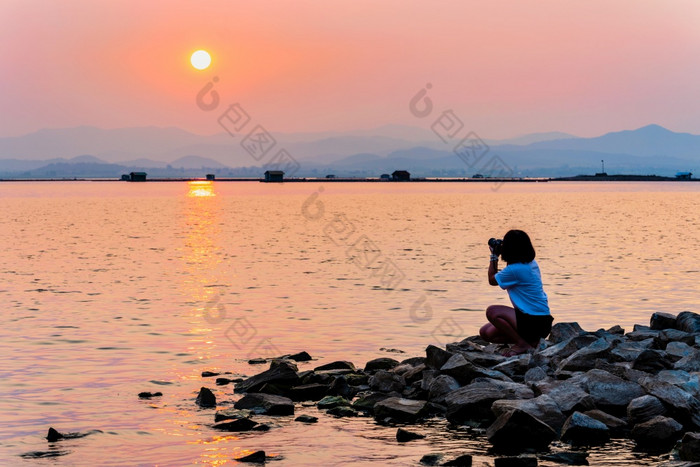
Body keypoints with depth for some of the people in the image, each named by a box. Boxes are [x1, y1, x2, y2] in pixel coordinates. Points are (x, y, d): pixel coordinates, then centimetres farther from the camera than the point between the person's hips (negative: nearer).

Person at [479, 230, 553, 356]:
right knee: (486, 333, 8)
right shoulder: (532, 264, 7)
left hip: (535, 324, -9)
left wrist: (494, 257, 8)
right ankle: (530, 341, 8)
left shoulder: (514, 269, -21)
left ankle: (523, 344, -8)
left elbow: (492, 280, -1)